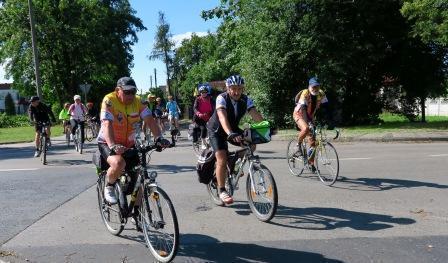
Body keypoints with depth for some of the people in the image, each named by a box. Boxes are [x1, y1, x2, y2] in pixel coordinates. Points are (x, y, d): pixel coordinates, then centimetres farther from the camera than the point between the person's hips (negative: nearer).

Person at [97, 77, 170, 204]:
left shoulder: (137, 102, -6)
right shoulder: (109, 101, -18)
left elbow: (149, 120, -16)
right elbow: (107, 124, -30)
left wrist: (158, 138, -33)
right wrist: (113, 146, -45)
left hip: (129, 144, 5)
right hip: (108, 143, -5)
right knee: (119, 163, -35)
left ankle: (136, 209, 20)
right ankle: (108, 187, -4)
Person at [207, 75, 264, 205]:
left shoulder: (246, 100, -14)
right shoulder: (222, 98, -26)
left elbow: (256, 115, -27)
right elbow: (222, 117, -42)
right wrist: (230, 134, -58)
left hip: (233, 128, 5)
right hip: (217, 130, -5)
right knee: (222, 159, -18)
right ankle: (222, 191, -3)